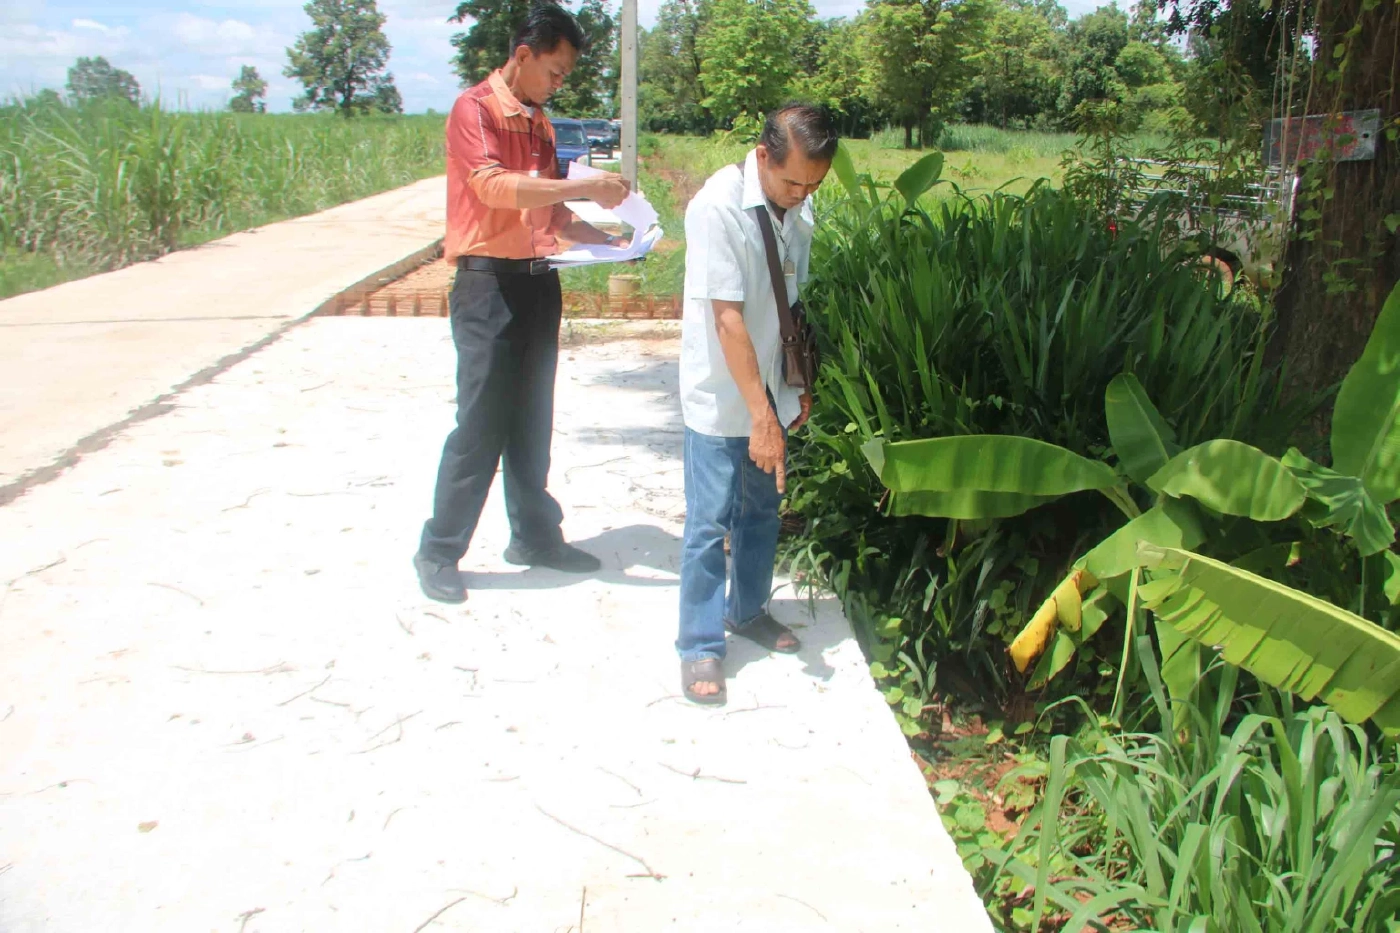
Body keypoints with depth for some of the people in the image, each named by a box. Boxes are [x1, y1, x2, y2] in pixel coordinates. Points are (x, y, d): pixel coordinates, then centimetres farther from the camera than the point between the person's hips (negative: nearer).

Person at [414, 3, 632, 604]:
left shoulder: (541, 124, 17)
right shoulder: (474, 109, -6)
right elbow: (494, 186, -22)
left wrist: (606, 240, 9)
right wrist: (586, 186, -24)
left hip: (538, 282, 7)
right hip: (489, 283, -7)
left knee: (532, 420, 13)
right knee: (481, 424, -5)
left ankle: (535, 536, 25)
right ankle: (438, 553, 6)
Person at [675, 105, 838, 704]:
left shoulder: (799, 208, 1)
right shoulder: (719, 206, -21)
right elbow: (727, 318, -24)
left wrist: (800, 385, 12)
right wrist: (761, 415, -25)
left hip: (772, 391, 7)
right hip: (721, 400, -7)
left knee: (763, 510, 18)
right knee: (710, 523, 0)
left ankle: (748, 610, 37)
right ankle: (700, 646, 13)